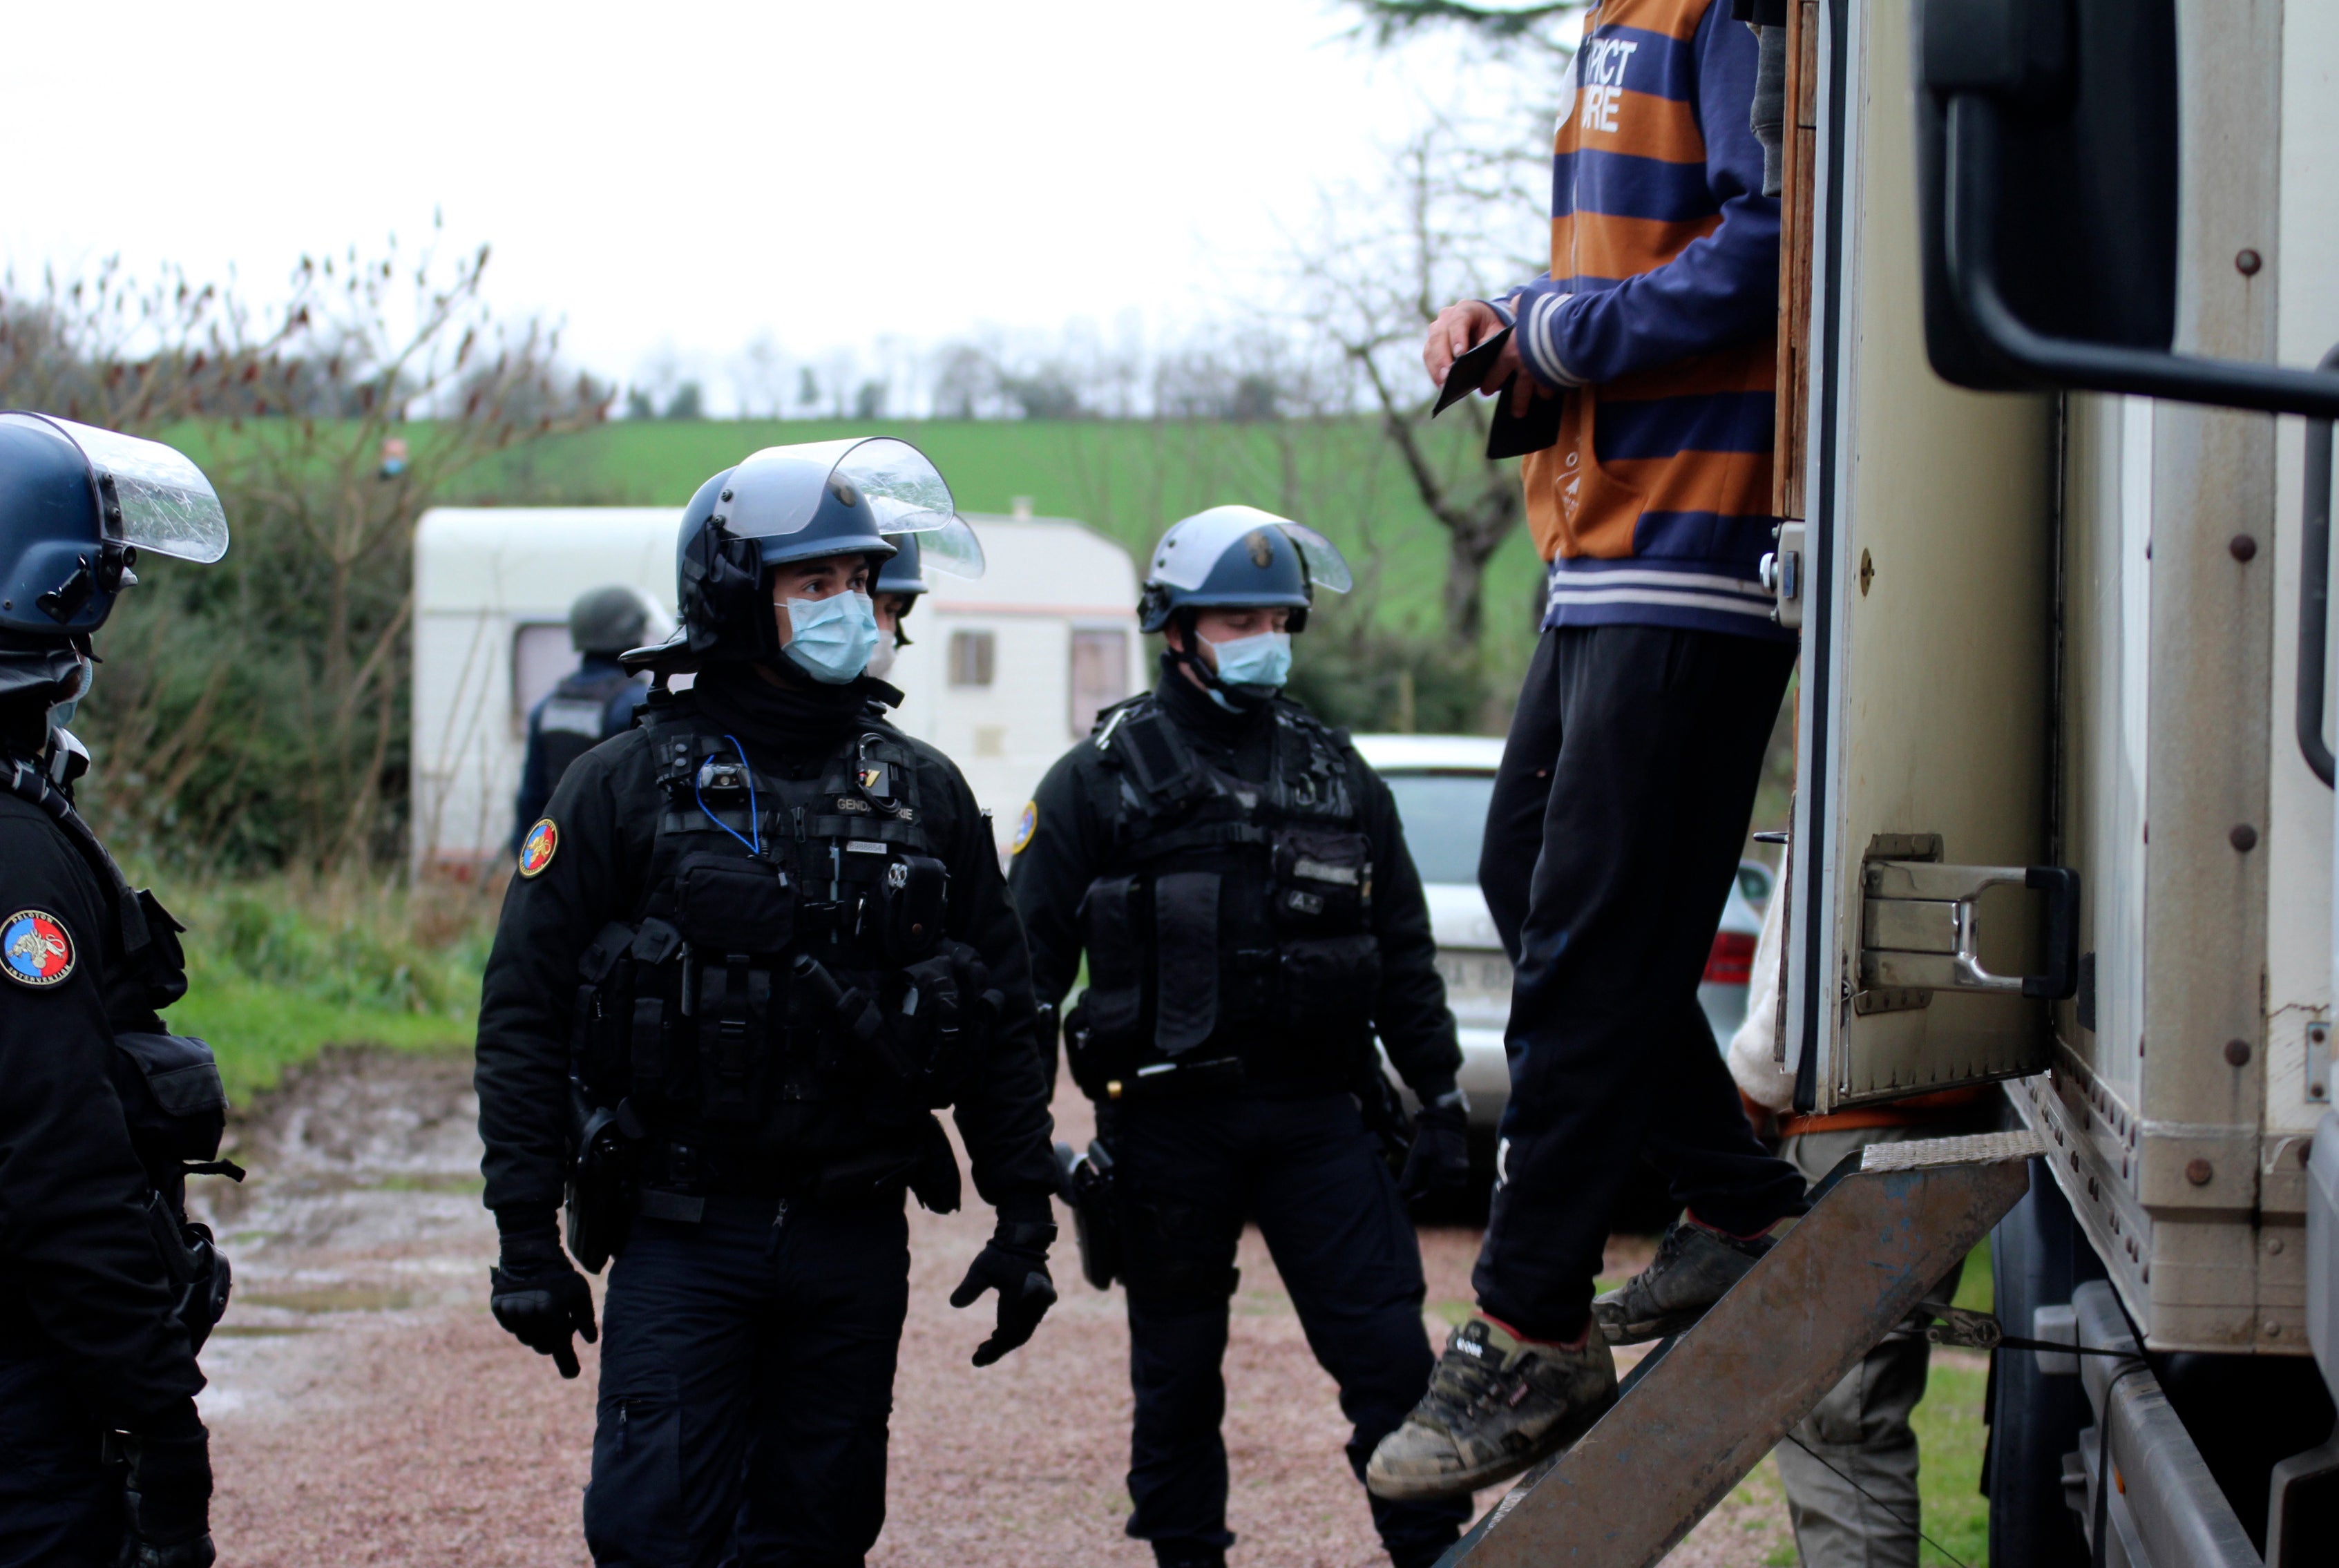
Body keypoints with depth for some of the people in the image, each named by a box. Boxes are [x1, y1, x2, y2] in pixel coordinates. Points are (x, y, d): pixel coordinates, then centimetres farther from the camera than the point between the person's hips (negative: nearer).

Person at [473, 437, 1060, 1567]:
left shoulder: (923, 795, 8)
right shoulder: (628, 787, -2)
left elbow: (1002, 1019, 12)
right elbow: (526, 1017, -2)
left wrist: (1025, 1216, 7)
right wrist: (527, 1240, -7)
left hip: (855, 1248, 3)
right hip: (684, 1238, -3)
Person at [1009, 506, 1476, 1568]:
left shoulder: (1340, 779, 14)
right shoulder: (1104, 777, 2)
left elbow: (1404, 957, 18)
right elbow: (1029, 951, -1)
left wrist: (1442, 1099, 13)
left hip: (1318, 1114, 2)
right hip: (1169, 1119, -2)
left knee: (1389, 1355, -4)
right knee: (1176, 1377, 8)